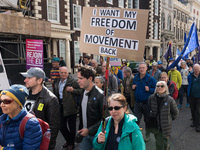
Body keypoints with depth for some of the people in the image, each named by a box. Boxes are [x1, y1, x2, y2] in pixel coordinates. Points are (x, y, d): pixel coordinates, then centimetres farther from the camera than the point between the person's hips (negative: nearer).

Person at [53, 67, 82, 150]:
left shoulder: (73, 81, -10)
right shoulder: (57, 83, 12)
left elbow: (80, 91, -10)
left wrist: (73, 90, -25)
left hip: (70, 108, -6)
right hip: (61, 107, 7)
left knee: (72, 127, 7)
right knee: (61, 126, 14)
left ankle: (71, 143, 27)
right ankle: (68, 140, 38)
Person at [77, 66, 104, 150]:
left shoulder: (100, 95, -19)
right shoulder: (83, 93, 4)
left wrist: (89, 130, -19)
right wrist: (81, 129, 11)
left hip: (96, 134, -6)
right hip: (85, 133, 6)